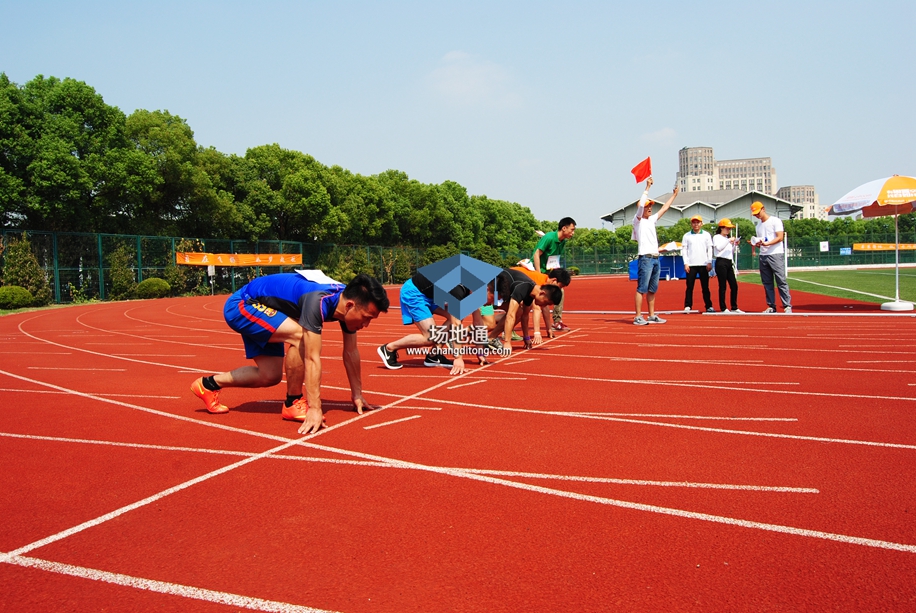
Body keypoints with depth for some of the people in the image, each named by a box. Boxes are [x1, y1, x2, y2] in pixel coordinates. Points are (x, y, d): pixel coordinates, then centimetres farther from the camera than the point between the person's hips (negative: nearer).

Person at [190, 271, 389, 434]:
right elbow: (312, 358, -39)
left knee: (270, 377, 9)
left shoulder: (348, 299, -11)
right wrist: (315, 408, -39)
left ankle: (209, 383, 28)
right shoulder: (319, 301, -37)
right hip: (241, 306, -9)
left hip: (256, 309, 9)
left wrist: (357, 394, 4)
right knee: (301, 336, -29)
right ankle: (293, 403, -11)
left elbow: (351, 352, -1)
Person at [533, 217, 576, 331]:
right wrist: (539, 275, -26)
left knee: (560, 292, 1)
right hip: (538, 271, -8)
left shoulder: (563, 242, 3)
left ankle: (557, 321, 12)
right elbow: (536, 255, -24)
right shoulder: (549, 237, -21)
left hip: (549, 271, 8)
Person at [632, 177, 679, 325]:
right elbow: (640, 205, -15)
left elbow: (664, 208, 30)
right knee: (642, 289, -9)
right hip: (645, 259, -8)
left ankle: (652, 315, 16)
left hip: (655, 259, 8)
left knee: (652, 289, 11)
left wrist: (674, 195, 32)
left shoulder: (651, 220, 20)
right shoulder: (638, 220, -1)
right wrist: (647, 187, -12)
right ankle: (638, 317, -9)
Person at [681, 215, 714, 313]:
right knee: (690, 287, -2)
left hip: (703, 264, 1)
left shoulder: (706, 235, 8)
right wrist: (685, 263, -5)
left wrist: (709, 262, -1)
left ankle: (709, 306, 8)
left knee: (705, 287, 4)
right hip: (691, 265, 0)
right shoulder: (687, 236, 7)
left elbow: (710, 249, 7)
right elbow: (684, 250, 4)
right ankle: (687, 306, 0)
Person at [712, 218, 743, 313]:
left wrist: (734, 245, 8)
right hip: (721, 263, -8)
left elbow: (731, 252, 23)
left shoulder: (728, 238, 21)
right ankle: (723, 309, -3)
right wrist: (729, 240, -18)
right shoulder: (717, 237, 0)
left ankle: (734, 308, 12)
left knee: (734, 285, 5)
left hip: (729, 263, 8)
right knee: (723, 286, -6)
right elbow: (719, 247, -19)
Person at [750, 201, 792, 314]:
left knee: (781, 281, -9)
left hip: (776, 254, -7)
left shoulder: (775, 221, -3)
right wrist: (756, 243, -1)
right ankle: (771, 306, 10)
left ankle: (787, 306, -8)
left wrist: (767, 243, -25)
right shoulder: (758, 224, 18)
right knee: (767, 283, 6)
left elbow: (780, 237, -11)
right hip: (763, 256, 7)